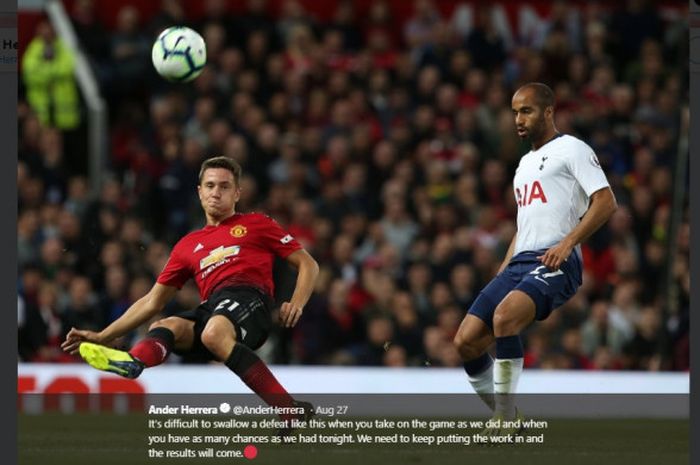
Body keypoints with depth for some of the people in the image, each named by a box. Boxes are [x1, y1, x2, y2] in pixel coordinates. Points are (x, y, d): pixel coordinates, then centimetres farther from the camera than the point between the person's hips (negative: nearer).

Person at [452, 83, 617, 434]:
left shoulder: (571, 149, 2)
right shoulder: (525, 163, 27)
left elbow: (605, 202, -9)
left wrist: (567, 243, -19)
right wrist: (499, 277, 23)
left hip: (555, 263, -9)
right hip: (519, 262, 9)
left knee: (504, 316, -34)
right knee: (466, 341, -5)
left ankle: (505, 414, -27)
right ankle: (506, 419, 8)